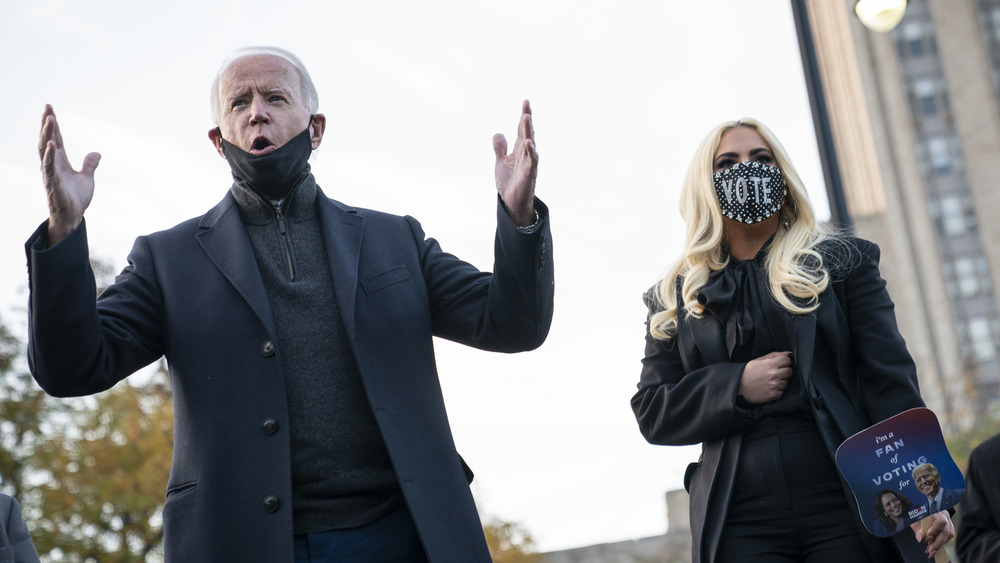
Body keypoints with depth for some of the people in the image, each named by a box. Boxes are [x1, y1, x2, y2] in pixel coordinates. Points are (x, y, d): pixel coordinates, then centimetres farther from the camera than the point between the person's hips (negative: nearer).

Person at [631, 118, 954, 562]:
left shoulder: (842, 262, 11)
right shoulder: (674, 299, 14)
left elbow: (890, 379, 2)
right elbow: (651, 413, 9)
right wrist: (736, 385, -7)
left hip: (848, 508, 0)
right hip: (741, 525, 1)